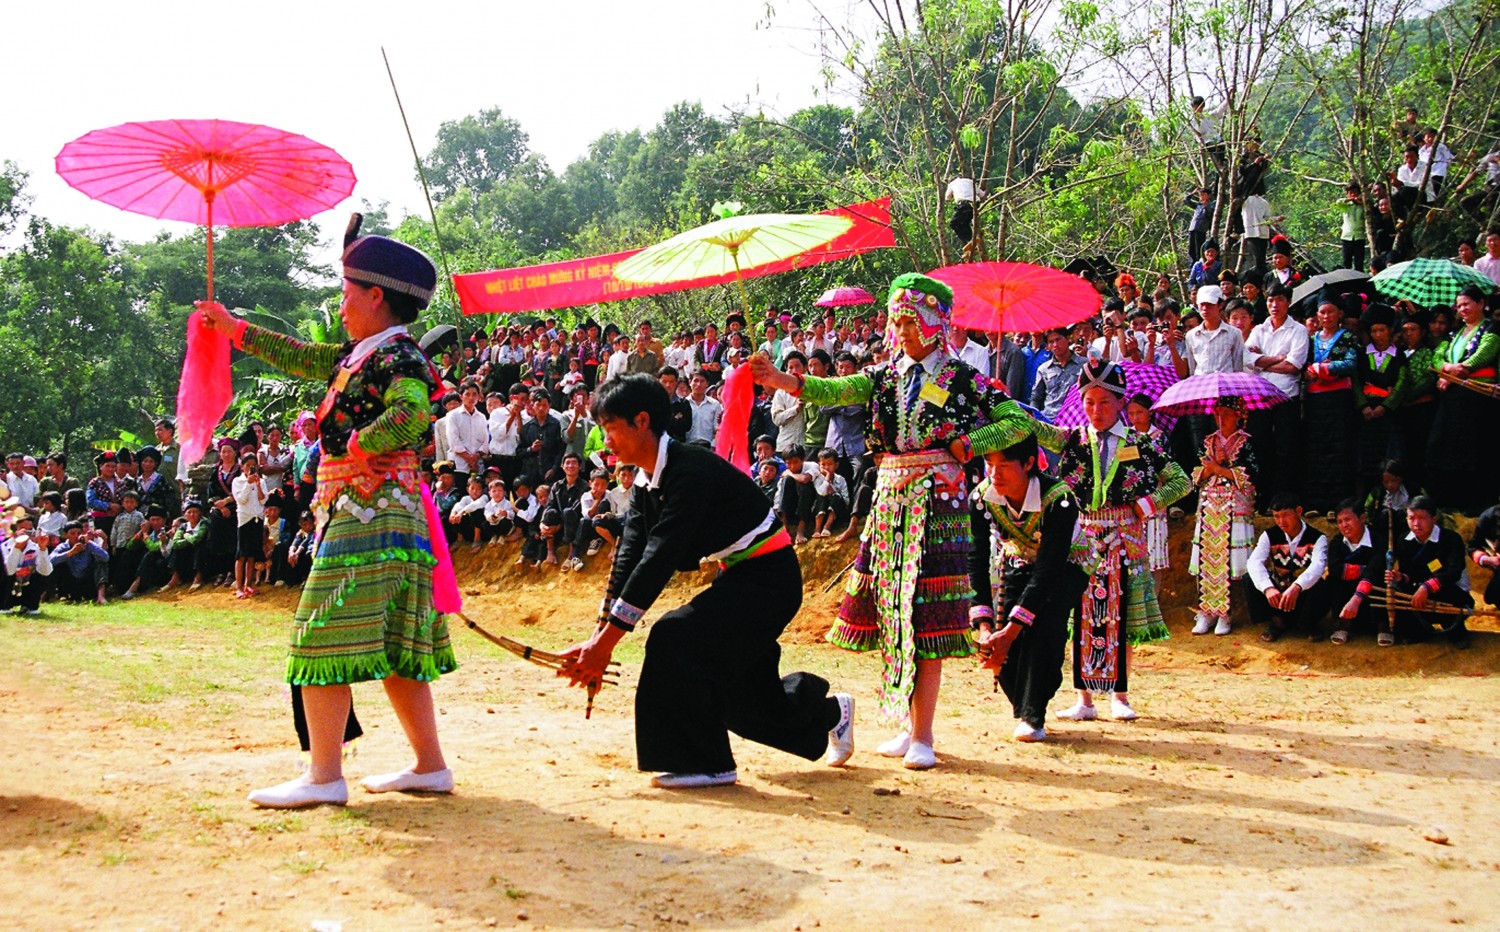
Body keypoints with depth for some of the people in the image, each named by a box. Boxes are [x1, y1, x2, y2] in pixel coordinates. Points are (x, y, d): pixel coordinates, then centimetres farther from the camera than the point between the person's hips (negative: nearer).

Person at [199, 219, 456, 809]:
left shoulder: (397, 356, -11)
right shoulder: (359, 355, 18)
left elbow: (413, 412, -29)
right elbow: (302, 358, 32)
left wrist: (354, 449, -20)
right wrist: (235, 329, 39)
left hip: (369, 512, -9)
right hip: (373, 514, 9)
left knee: (324, 635, -8)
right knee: (391, 646, 10)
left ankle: (324, 776, -6)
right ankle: (430, 765, 14)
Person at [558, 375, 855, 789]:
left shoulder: (690, 471, -26)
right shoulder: (648, 488, 3)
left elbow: (659, 560, -31)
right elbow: (628, 562, -1)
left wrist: (606, 641, -31)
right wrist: (595, 642, -10)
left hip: (770, 577, -10)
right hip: (740, 576, 10)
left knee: (674, 636, -25)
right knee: (742, 687, 18)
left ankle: (705, 761, -14)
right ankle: (830, 712, 46)